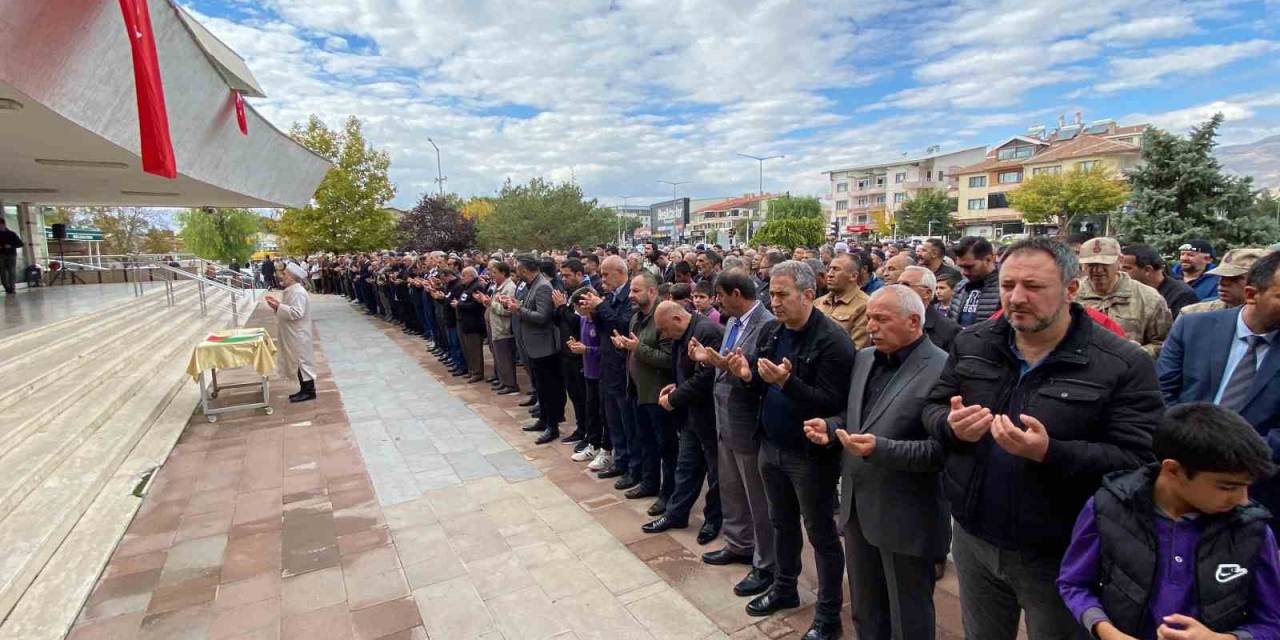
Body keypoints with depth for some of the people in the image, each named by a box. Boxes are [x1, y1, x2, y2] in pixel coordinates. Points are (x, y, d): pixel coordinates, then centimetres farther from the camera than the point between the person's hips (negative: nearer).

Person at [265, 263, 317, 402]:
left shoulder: (298, 293, -20)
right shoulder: (292, 291, 13)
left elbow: (296, 313, -28)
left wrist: (278, 306, -24)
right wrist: (277, 305, 6)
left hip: (299, 336, -10)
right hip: (294, 335, 10)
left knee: (302, 362, -4)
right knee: (299, 362, 14)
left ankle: (309, 391, 3)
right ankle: (305, 389, 21)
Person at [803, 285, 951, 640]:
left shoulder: (942, 369, -18)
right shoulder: (864, 358, 7)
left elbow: (942, 449, -22)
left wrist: (880, 449, -31)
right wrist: (830, 427, -3)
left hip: (905, 517, -7)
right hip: (858, 505, 7)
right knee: (865, 610, 24)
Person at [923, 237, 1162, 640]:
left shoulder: (1123, 364, -14)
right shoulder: (971, 344, -1)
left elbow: (1138, 460, -18)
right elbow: (933, 408, 4)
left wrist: (1051, 453, -32)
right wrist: (951, 426, -18)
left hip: (1060, 555, -3)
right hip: (974, 539, 4)